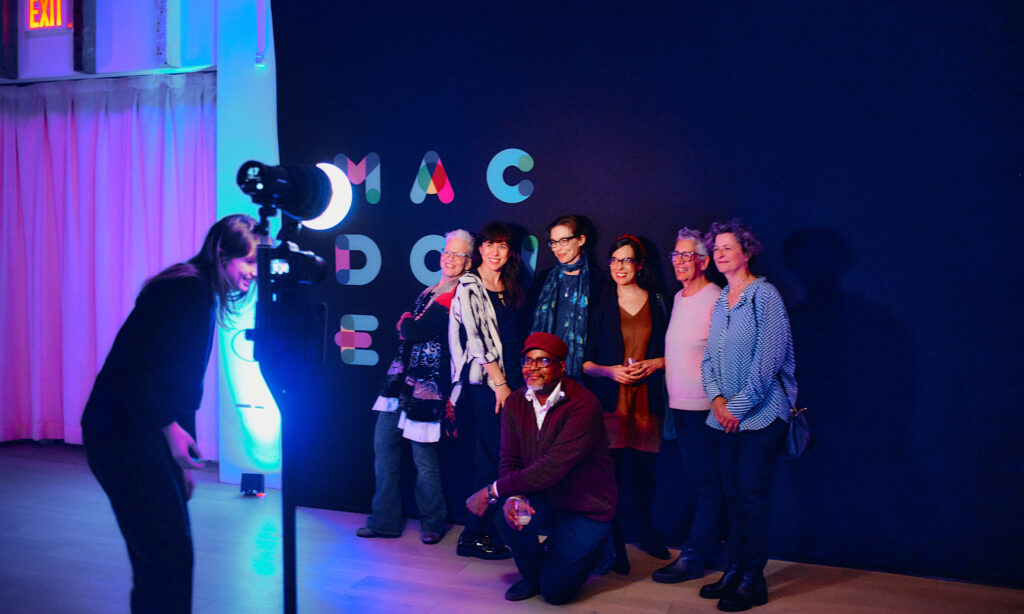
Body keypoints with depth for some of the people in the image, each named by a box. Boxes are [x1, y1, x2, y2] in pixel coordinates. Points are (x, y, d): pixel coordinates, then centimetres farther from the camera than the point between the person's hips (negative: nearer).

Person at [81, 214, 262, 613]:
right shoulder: (183, 289, -16)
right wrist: (170, 428, -23)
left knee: (167, 552, 14)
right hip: (124, 435, -10)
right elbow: (130, 364, -23)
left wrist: (181, 460, 19)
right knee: (168, 555, -9)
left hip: (150, 435, 10)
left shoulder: (204, 296, 14)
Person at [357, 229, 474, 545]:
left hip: (425, 384, -8)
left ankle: (432, 523, 19)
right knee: (383, 447, 9)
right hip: (400, 379, 8)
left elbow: (416, 332, -15)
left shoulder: (458, 297, -12)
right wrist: (410, 325, -2)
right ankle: (385, 520, 21)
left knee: (424, 457, 0)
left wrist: (407, 322, 5)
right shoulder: (428, 292, 16)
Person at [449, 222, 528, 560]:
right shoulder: (469, 287, -3)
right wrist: (499, 383, -12)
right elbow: (476, 339, -9)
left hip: (513, 380, 6)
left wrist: (520, 381, 10)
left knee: (498, 459, 6)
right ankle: (475, 536, 3)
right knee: (496, 458, -8)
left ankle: (493, 532, 14)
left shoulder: (513, 290, 17)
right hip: (485, 381, -6)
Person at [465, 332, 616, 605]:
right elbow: (509, 460, -4)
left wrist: (492, 490, -30)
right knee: (508, 515, -28)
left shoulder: (584, 404, -24)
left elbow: (553, 467, -31)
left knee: (556, 591, -9)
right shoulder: (515, 403, -3)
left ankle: (596, 549, 23)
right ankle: (531, 575, 6)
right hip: (543, 500, 5)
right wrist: (514, 496, -28)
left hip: (587, 505, -4)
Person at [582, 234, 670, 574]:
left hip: (647, 397, 1)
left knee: (645, 468, 6)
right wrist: (609, 370, -11)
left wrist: (653, 364, -6)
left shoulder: (657, 303, 8)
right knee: (615, 471, -5)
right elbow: (585, 361, 5)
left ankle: (647, 533, 31)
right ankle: (616, 546, 9)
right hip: (610, 399, -1)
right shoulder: (600, 304, 5)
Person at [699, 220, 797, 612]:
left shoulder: (764, 295, -8)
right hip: (726, 416, 7)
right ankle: (734, 572, 20)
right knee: (732, 494, 10)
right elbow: (709, 357, 13)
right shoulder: (720, 301, 14)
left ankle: (753, 582, 7)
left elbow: (767, 359, -14)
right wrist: (717, 399, -3)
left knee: (752, 496, -3)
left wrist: (738, 406, -13)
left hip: (760, 414, -7)